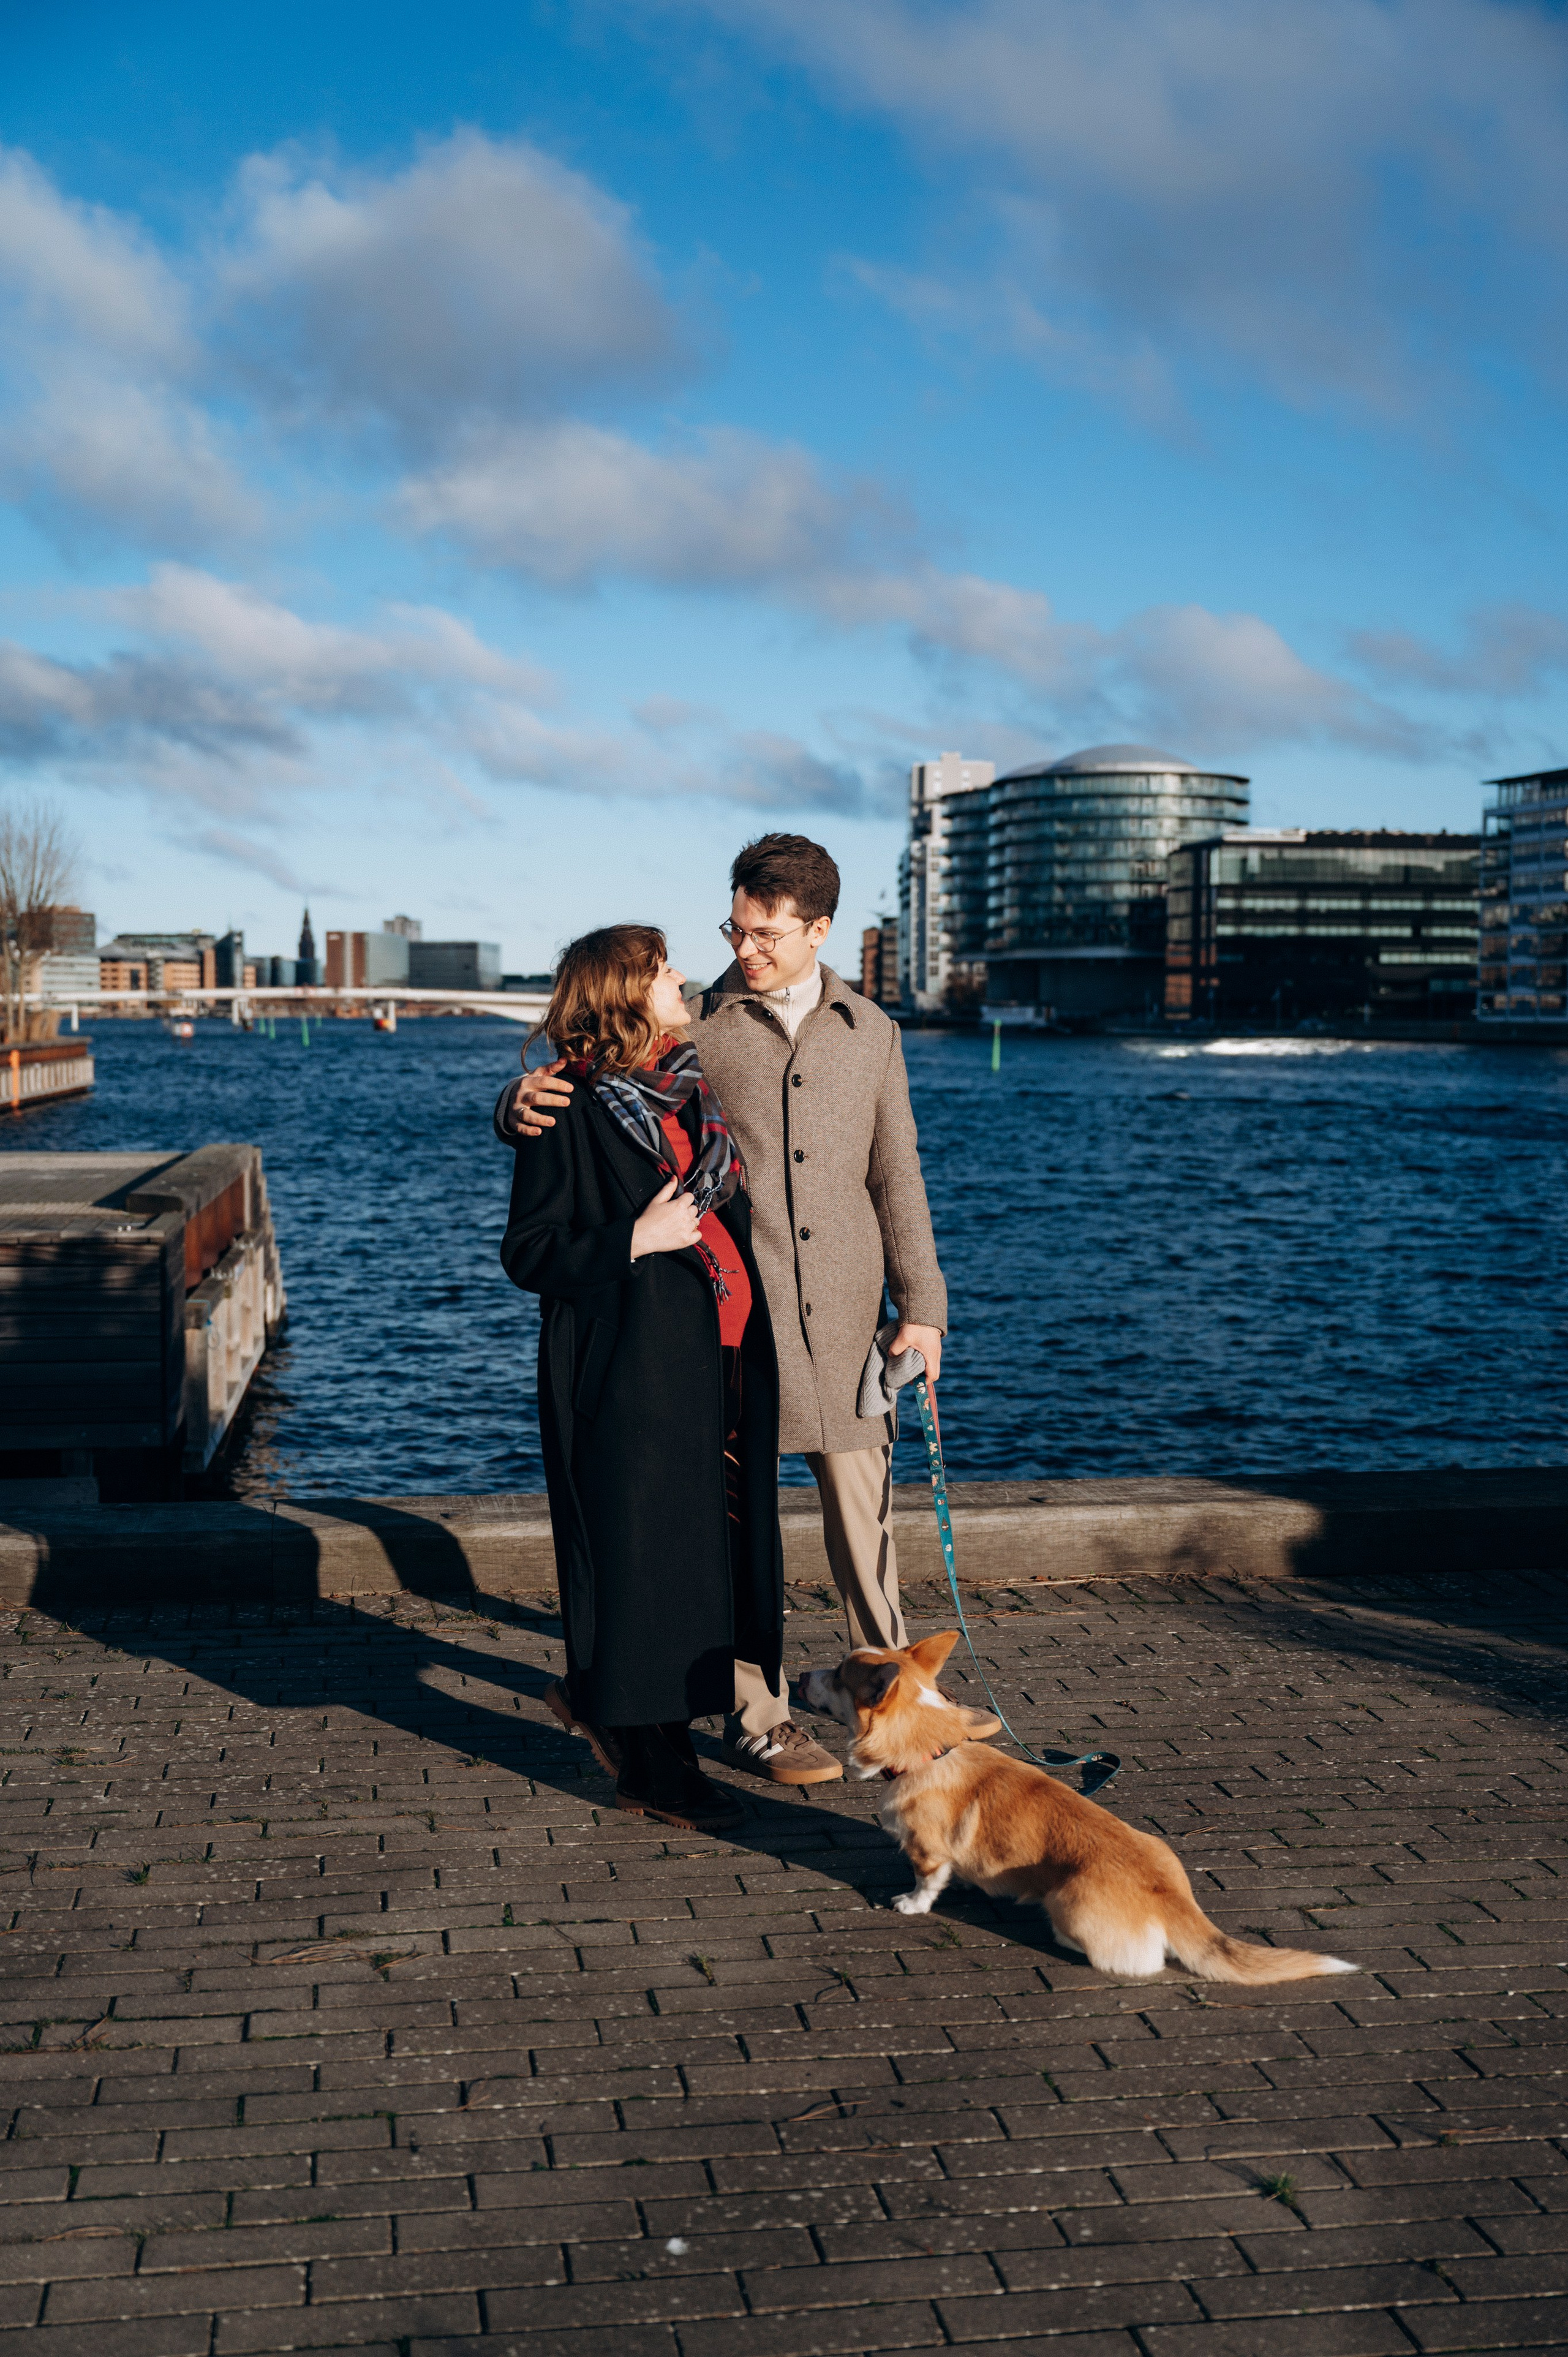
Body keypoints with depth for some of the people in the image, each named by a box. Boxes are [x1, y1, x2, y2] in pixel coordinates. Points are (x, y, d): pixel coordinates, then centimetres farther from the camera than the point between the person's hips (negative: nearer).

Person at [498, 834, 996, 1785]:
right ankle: (756, 1715, 15)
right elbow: (591, 1092, 1)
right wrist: (525, 1104, -23)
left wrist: (921, 1306, 7)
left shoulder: (870, 1031, 10)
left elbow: (896, 1175, 11)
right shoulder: (690, 1028, 1)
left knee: (864, 1502, 10)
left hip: (843, 1311, 2)